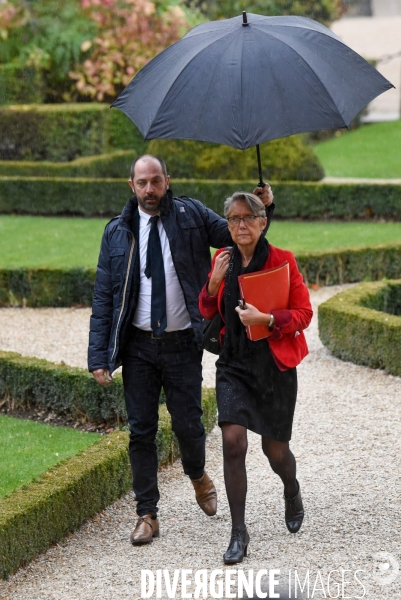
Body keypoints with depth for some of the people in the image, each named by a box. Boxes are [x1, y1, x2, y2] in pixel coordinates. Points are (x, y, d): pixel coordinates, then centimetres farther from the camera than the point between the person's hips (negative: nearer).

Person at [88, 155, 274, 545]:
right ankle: (147, 515, 14)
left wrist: (263, 207, -18)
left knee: (188, 425, 3)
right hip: (138, 346, 1)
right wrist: (98, 357, -4)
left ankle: (197, 476, 37)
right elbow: (103, 297, 3)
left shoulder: (192, 215, 0)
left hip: (182, 344, -1)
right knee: (141, 431, 3)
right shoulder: (117, 232, 3)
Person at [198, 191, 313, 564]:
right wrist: (214, 282, -10)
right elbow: (207, 312, 9)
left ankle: (292, 492, 45)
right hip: (234, 363, 2)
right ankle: (238, 534, -6)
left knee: (274, 449, 8)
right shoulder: (223, 260, 3)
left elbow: (303, 313, -8)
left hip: (274, 364, -2)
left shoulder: (282, 260, -9)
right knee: (233, 442, -13)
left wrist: (266, 319, -24)